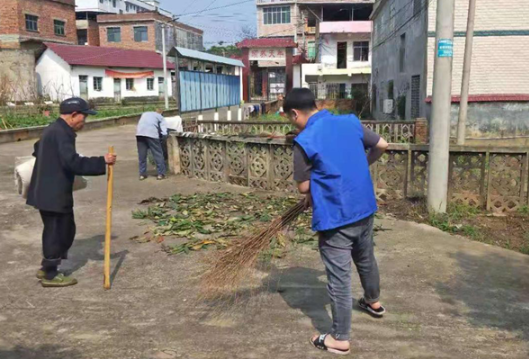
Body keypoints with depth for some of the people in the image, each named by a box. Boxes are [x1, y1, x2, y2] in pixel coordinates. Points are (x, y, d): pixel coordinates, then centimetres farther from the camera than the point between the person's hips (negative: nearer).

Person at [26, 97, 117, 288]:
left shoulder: (54, 129, 15)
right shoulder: (61, 133, -19)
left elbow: (38, 150, 31)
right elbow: (72, 162, -29)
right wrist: (102, 162, -26)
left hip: (50, 191, 11)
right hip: (53, 193, -11)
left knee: (65, 229, 18)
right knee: (56, 231, 1)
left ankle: (47, 268, 29)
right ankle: (50, 275, 14)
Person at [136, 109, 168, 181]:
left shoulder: (145, 114, 35)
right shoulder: (161, 117, 21)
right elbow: (164, 133, 7)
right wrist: (162, 141, 21)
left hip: (139, 133, 4)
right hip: (151, 133, -4)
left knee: (142, 155, 13)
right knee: (158, 154, 7)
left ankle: (142, 174, 18)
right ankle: (161, 174, 9)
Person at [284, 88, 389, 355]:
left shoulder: (304, 141, -16)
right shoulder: (350, 121, 1)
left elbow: (303, 187, -11)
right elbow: (382, 145, 11)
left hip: (335, 217, -7)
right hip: (364, 208, 7)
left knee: (339, 278, 4)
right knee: (366, 258, 29)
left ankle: (340, 339, 16)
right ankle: (373, 302, 52)